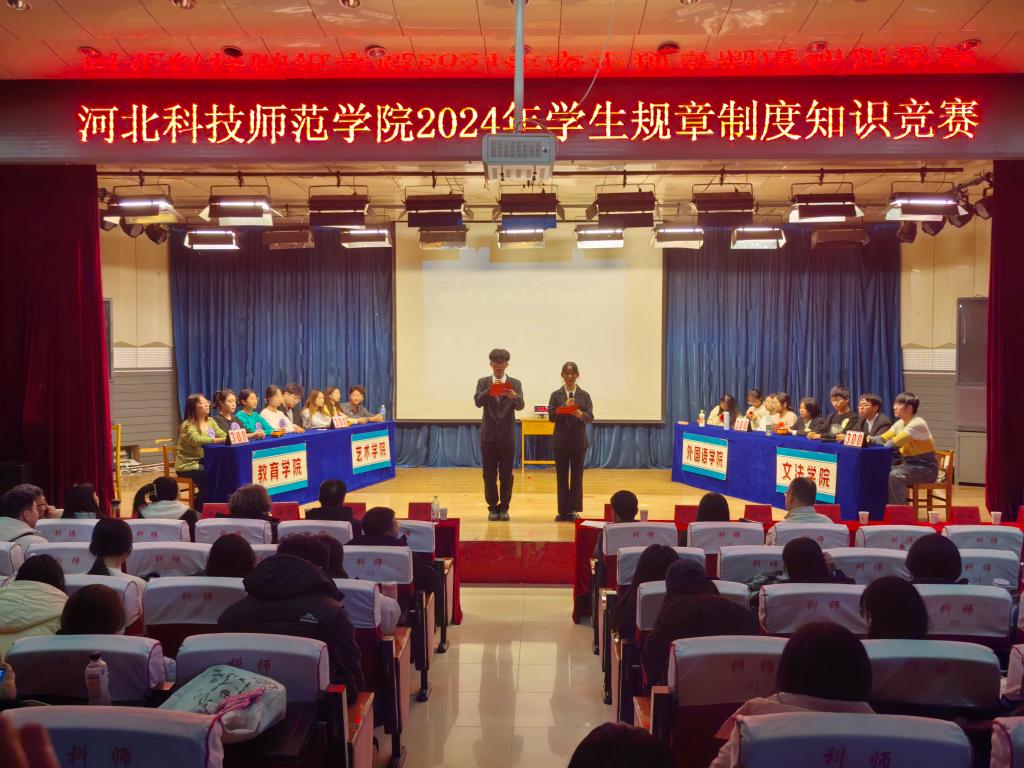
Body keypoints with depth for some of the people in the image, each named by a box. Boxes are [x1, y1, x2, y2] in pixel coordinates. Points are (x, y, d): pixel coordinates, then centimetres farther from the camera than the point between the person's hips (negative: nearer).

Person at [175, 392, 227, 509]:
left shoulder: (210, 422, 9)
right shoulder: (188, 425, -15)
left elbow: (223, 435, 2)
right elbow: (197, 440, -32)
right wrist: (221, 440, -43)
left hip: (203, 461, 6)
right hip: (188, 465, -6)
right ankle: (199, 508, -6)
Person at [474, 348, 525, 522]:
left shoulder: (515, 383, 4)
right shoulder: (483, 382, 5)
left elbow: (520, 406, -10)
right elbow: (478, 402, -11)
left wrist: (514, 396, -32)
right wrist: (490, 390, -28)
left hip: (507, 434, 0)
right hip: (489, 434, 0)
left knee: (507, 474, 4)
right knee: (489, 473, 4)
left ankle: (504, 507, 14)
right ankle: (492, 507, 15)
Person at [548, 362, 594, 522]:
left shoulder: (584, 395, 4)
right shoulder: (556, 395, 3)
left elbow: (590, 417, -4)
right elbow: (551, 417, -5)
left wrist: (581, 414, -25)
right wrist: (565, 407, -19)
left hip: (578, 441, 0)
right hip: (561, 441, 0)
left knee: (577, 476, 3)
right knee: (561, 476, 3)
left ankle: (573, 510, 10)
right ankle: (563, 511, 10)